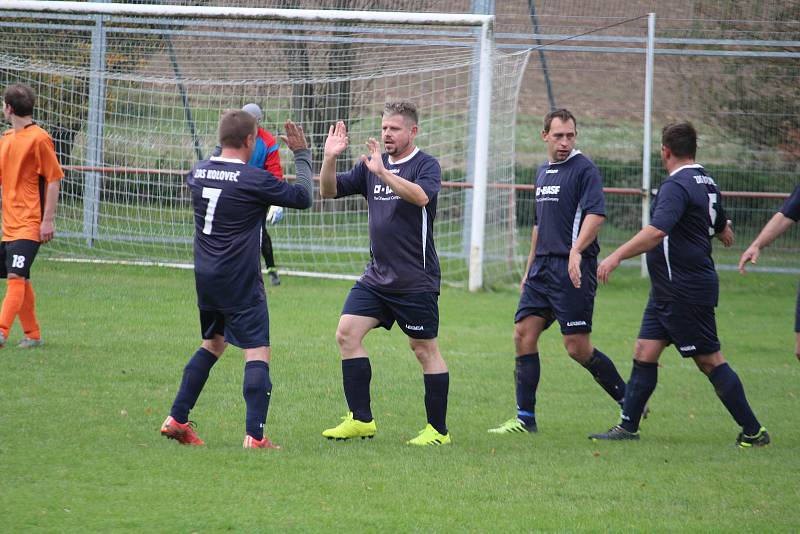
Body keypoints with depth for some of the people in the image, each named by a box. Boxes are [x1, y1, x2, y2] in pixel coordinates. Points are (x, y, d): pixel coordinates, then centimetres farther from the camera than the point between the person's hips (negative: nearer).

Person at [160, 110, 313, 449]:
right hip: (240, 281, -7)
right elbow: (303, 197, -5)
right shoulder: (254, 180, -15)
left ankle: (176, 420, 20)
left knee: (213, 343, 23)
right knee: (258, 352, -6)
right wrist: (302, 155, 6)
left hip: (205, 277, 7)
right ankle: (254, 435, -17)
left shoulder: (199, 172, 4)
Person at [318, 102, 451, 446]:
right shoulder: (371, 165, 10)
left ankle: (438, 430, 8)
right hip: (377, 276, 6)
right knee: (347, 333, -5)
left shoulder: (426, 165, -7)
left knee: (424, 348, 0)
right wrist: (330, 158, -9)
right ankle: (361, 420, 2)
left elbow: (421, 196, -28)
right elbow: (329, 191, 8)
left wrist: (383, 172, -36)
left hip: (416, 280, -6)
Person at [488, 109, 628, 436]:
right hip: (543, 269, 8)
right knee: (523, 334, 0)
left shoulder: (584, 170, -8)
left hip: (573, 271, -8)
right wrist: (529, 269, 27)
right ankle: (525, 419, 5)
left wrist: (576, 252, -34)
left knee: (577, 347, -9)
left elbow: (596, 214, -21)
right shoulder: (543, 173, 17)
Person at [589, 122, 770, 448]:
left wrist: (617, 256, -34)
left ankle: (754, 432, 2)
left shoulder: (677, 186, -18)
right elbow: (723, 230, 28)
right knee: (644, 354, 7)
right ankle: (628, 427, 8)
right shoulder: (706, 184, 13)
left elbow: (657, 231, -32)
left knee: (710, 361, -4)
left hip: (685, 293, -10)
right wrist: (725, 233, 50)